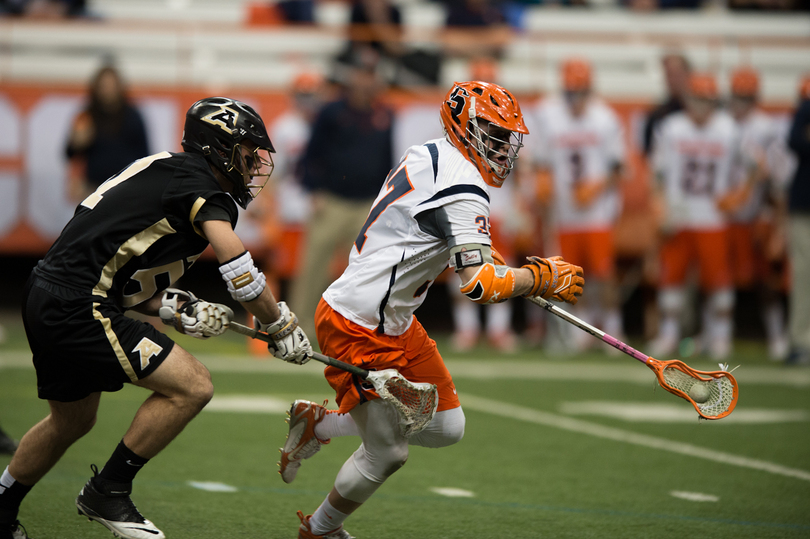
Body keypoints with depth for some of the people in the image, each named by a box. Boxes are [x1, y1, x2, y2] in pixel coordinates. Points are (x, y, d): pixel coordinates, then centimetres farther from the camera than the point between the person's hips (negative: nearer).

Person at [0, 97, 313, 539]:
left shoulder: (164, 173, 20)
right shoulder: (199, 183, -9)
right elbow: (238, 270, -19)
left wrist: (179, 312, 7)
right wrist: (281, 327, -7)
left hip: (47, 297, 11)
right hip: (78, 308, -11)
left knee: (72, 421, 28)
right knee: (192, 386, -12)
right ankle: (107, 493, -2)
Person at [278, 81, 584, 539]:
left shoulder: (429, 156, 9)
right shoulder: (463, 189, -21)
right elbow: (481, 286, -28)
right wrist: (542, 278, -12)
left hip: (395, 322, 10)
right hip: (358, 327, -10)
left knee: (445, 428, 12)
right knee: (387, 454, -2)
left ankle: (318, 424, 25)